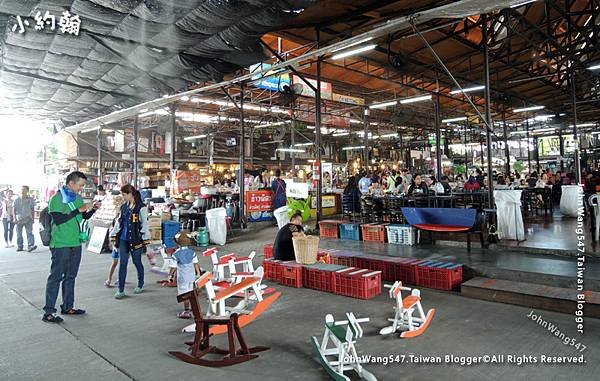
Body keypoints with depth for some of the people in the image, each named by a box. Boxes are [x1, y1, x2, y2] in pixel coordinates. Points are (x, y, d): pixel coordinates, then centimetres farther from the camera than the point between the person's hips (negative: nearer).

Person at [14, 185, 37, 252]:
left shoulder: (30, 199, 6)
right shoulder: (17, 200, 5)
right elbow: (14, 209, 6)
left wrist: (32, 218, 11)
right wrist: (15, 218, -6)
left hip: (28, 219, -1)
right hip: (19, 219, 1)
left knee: (29, 232, -12)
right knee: (19, 233, 8)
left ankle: (30, 246, -20)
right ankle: (19, 247, 20)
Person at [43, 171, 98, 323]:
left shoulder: (78, 198, 11)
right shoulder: (56, 199, -10)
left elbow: (85, 217, 19)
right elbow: (58, 220, -21)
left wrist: (93, 209, 0)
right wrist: (79, 209, -22)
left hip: (76, 244, 7)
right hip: (61, 245, -7)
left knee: (70, 276, 13)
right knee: (55, 277, -3)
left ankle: (67, 307, 23)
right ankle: (48, 312, 3)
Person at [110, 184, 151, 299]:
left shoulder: (141, 207, -10)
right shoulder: (124, 206, 10)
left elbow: (145, 224, -10)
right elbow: (118, 222, 17)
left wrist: (146, 241, -11)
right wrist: (113, 236, 14)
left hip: (135, 239, -5)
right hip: (123, 239, 5)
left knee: (137, 262, 8)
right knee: (122, 263, 3)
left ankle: (140, 285, 28)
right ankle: (121, 290, 8)